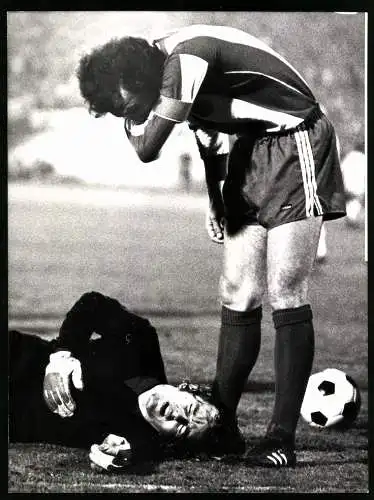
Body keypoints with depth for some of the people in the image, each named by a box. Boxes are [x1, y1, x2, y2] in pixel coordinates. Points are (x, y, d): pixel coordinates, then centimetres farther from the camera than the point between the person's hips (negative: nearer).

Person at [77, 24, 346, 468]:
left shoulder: (188, 57, -27)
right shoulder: (172, 67, 2)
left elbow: (148, 148, -24)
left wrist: (129, 110, -6)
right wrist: (217, 200, 17)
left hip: (295, 146, -9)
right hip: (248, 155, 9)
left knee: (285, 295, -12)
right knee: (238, 297, 4)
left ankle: (282, 438, -10)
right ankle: (221, 425, 10)